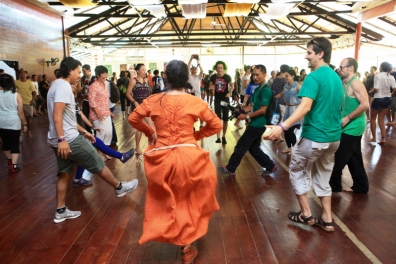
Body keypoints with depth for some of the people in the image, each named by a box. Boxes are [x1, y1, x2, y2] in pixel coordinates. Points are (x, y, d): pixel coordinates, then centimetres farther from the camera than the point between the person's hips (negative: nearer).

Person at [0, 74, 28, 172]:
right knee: (14, 144, 3)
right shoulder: (16, 95, -8)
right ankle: (14, 165, -2)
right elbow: (20, 112, -6)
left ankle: (9, 160, 39)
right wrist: (24, 124, 2)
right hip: (13, 123, -3)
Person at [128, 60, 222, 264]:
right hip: (188, 157, -1)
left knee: (166, 203, 24)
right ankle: (186, 247, 33)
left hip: (161, 159, 1)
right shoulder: (195, 102, -4)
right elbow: (216, 125, 2)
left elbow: (133, 118, 10)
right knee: (189, 202, 22)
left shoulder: (154, 100, 0)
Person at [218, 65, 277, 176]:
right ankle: (270, 166, 25)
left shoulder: (266, 90, -17)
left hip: (257, 124, -10)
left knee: (241, 146, 0)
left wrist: (247, 116, -17)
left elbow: (263, 110, -21)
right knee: (254, 148, 16)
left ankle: (230, 169, 13)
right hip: (256, 124, 10)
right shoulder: (258, 89, 13)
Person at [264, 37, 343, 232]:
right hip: (333, 136, 8)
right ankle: (327, 219, 22)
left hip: (314, 136, -8)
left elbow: (305, 107, -29)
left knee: (297, 171, 11)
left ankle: (306, 214, 18)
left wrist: (282, 127, -37)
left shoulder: (314, 77, -15)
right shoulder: (336, 77, 12)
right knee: (323, 175, 19)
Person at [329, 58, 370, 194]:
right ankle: (360, 186, 26)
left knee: (339, 158, 0)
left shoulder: (355, 83, -16)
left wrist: (348, 118, -20)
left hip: (353, 127, -9)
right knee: (354, 158, 15)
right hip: (351, 127, 9)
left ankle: (333, 184, 13)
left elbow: (365, 104, -24)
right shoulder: (346, 84, 11)